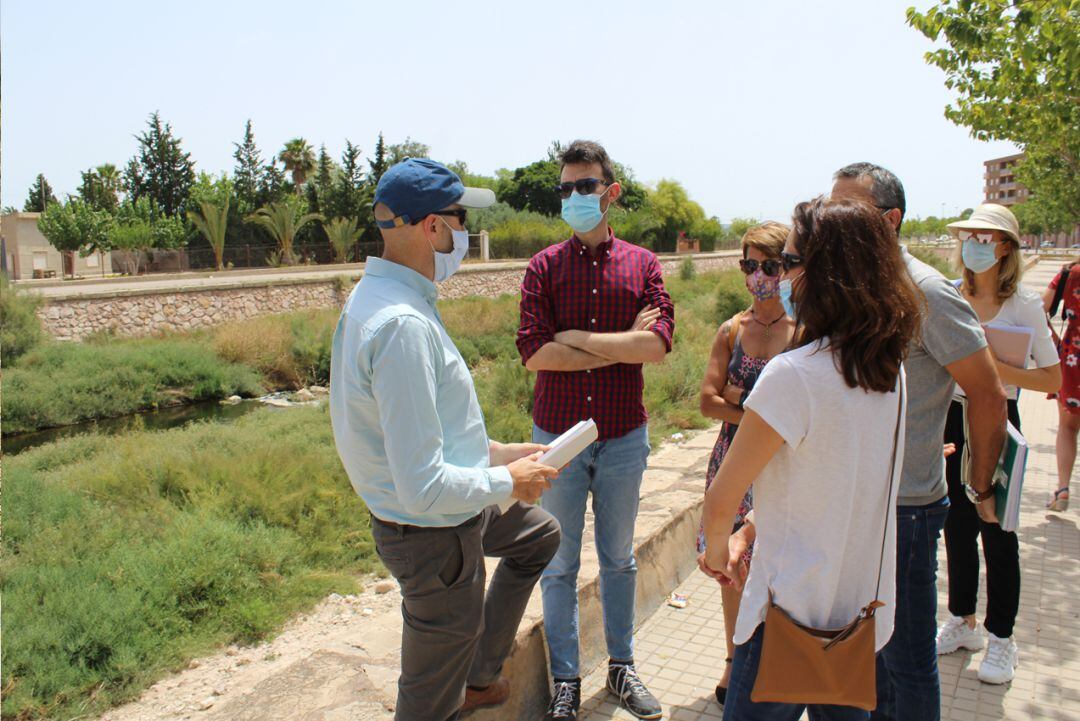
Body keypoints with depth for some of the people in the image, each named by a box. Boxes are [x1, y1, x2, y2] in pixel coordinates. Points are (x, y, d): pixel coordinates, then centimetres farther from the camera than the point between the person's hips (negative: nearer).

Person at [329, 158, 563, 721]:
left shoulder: (371, 295, 1)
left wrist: (495, 451, 11)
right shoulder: (402, 325, -31)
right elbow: (424, 487, -33)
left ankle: (479, 674, 41)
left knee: (540, 534, 32)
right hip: (435, 534, -10)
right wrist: (508, 481, -16)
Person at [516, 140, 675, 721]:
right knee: (559, 564, 11)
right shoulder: (544, 267, -2)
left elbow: (658, 345, -14)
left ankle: (621, 666, 36)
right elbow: (534, 353, -15)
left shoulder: (642, 265, 0)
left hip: (624, 436, 1)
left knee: (619, 559, 17)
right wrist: (623, 343, -14)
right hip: (558, 435, -1)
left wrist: (577, 337, -15)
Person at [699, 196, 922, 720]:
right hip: (866, 608, 7)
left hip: (797, 612, -7)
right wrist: (753, 536, 11)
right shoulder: (890, 369, 0)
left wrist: (717, 549, 4)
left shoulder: (793, 374, -24)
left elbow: (721, 500, -16)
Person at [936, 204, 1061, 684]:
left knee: (996, 529, 5)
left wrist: (1001, 371, -23)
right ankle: (962, 622, 31)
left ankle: (1001, 639, 22)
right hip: (951, 419, 4)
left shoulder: (1024, 304, -8)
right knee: (957, 524, 13)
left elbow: (1052, 378, -9)